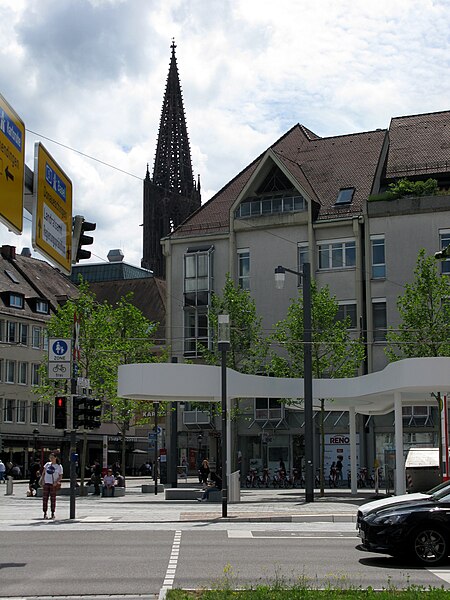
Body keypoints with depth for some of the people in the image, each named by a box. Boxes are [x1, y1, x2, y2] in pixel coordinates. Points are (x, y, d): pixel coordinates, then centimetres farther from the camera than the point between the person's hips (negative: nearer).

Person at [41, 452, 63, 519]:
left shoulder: (59, 466, 1)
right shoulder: (47, 464, 9)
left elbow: (60, 476, 2)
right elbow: (43, 473, 12)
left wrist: (56, 482, -12)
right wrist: (43, 480, -1)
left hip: (53, 484, -2)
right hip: (46, 483, 2)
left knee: (53, 499, 0)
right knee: (45, 498, 0)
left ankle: (53, 513, 8)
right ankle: (45, 513, 5)